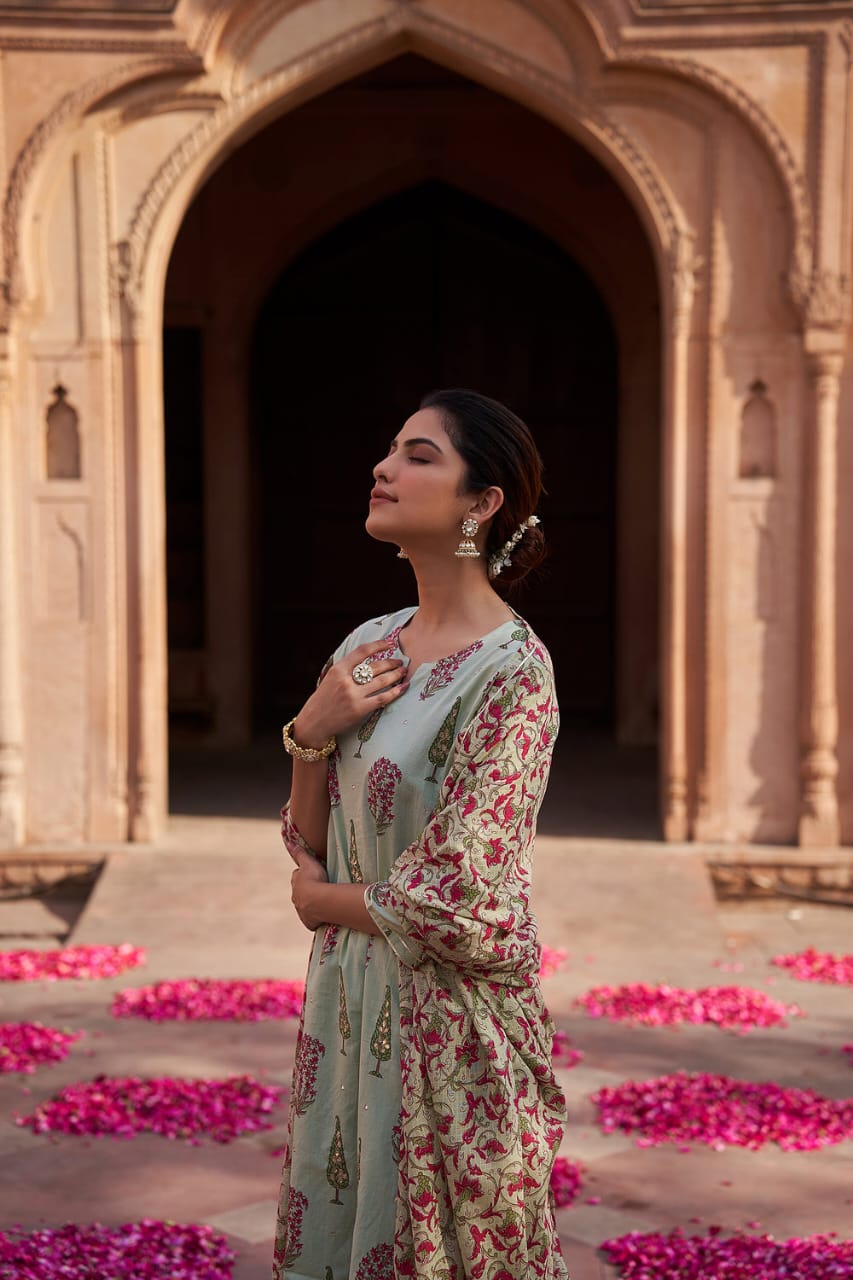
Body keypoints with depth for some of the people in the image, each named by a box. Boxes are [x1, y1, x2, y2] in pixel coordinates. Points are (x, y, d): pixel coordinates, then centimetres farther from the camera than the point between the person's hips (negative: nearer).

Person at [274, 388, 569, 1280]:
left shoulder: (511, 673, -18)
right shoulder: (370, 646, 4)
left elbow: (460, 909, -21)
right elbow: (311, 840, 9)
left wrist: (319, 898, -5)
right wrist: (310, 732, -9)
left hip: (451, 1027, -7)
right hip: (349, 1004, 7)